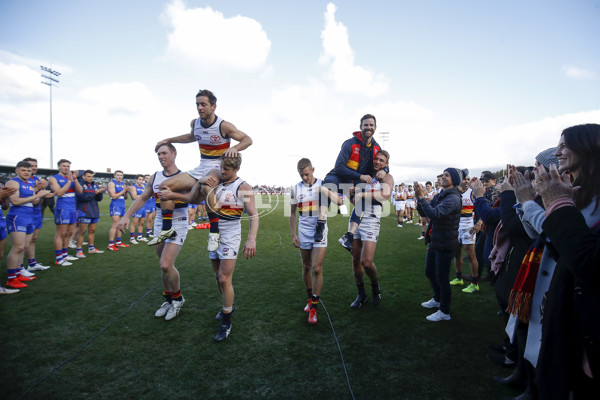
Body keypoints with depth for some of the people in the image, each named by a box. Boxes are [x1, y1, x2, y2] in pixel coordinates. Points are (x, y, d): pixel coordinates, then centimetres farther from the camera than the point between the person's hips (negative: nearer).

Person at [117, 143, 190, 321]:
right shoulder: (155, 177, 9)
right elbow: (142, 198, 15)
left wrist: (172, 195, -30)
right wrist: (126, 216, 8)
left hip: (178, 225, -5)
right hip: (159, 224, 6)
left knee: (166, 265, -14)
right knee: (164, 266, 10)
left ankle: (178, 298, 10)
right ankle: (168, 299, 27)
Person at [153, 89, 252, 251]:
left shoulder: (224, 126, -13)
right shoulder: (195, 123, 6)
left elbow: (247, 139, -10)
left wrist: (235, 147, -30)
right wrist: (168, 140, 26)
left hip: (218, 169, -7)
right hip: (201, 169, 7)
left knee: (206, 186, -41)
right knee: (166, 185, -3)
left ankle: (214, 231, -32)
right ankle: (166, 229, 4)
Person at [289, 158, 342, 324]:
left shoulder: (322, 185, -3)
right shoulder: (296, 189, 3)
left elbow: (339, 202, -11)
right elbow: (292, 213, 9)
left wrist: (326, 191, -26)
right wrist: (293, 234, 5)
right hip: (303, 233, 3)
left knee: (317, 268, -7)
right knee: (306, 267, 12)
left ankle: (314, 307, 3)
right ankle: (310, 298, 33)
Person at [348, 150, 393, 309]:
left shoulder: (386, 177, 3)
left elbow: (385, 195, -17)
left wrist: (362, 194, -18)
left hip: (371, 220, -5)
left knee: (366, 261, -12)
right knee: (355, 260, 7)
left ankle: (375, 286, 20)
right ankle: (361, 295, 23)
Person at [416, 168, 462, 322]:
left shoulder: (453, 198, -18)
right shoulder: (439, 196, 9)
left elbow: (434, 213, -30)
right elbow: (423, 213, 6)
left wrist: (422, 197, -25)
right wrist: (419, 198, -9)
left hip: (445, 244, -9)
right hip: (435, 241, 9)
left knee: (441, 278, 2)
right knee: (430, 273, 21)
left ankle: (445, 312, 19)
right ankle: (437, 299, 44)